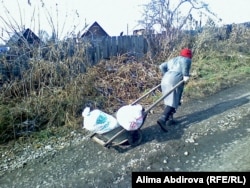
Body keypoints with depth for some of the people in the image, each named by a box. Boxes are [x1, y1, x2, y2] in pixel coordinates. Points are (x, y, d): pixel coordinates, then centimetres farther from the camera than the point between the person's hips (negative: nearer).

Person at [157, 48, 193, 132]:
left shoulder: (173, 60, 29)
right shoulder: (187, 60, 10)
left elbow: (162, 66, 20)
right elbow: (184, 62, -15)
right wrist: (186, 75, -13)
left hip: (165, 81, 7)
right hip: (175, 81, -7)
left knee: (169, 100, 18)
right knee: (173, 102, -10)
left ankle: (169, 117, 22)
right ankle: (162, 119, -23)